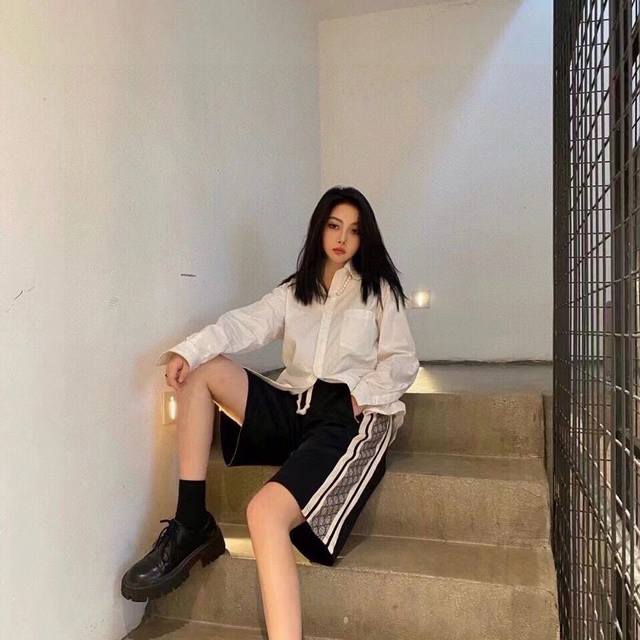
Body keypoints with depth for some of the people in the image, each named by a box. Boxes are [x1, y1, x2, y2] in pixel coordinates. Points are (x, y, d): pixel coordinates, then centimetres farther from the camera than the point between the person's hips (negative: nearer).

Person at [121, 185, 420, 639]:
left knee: (267, 511, -30)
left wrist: (361, 393, -13)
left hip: (353, 417, -5)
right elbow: (245, 324, 0)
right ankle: (191, 526, -13)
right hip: (293, 408, 5)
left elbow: (403, 362, 7)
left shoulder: (378, 288, 14)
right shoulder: (294, 291, 20)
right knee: (201, 369, -10)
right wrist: (188, 349, -19)